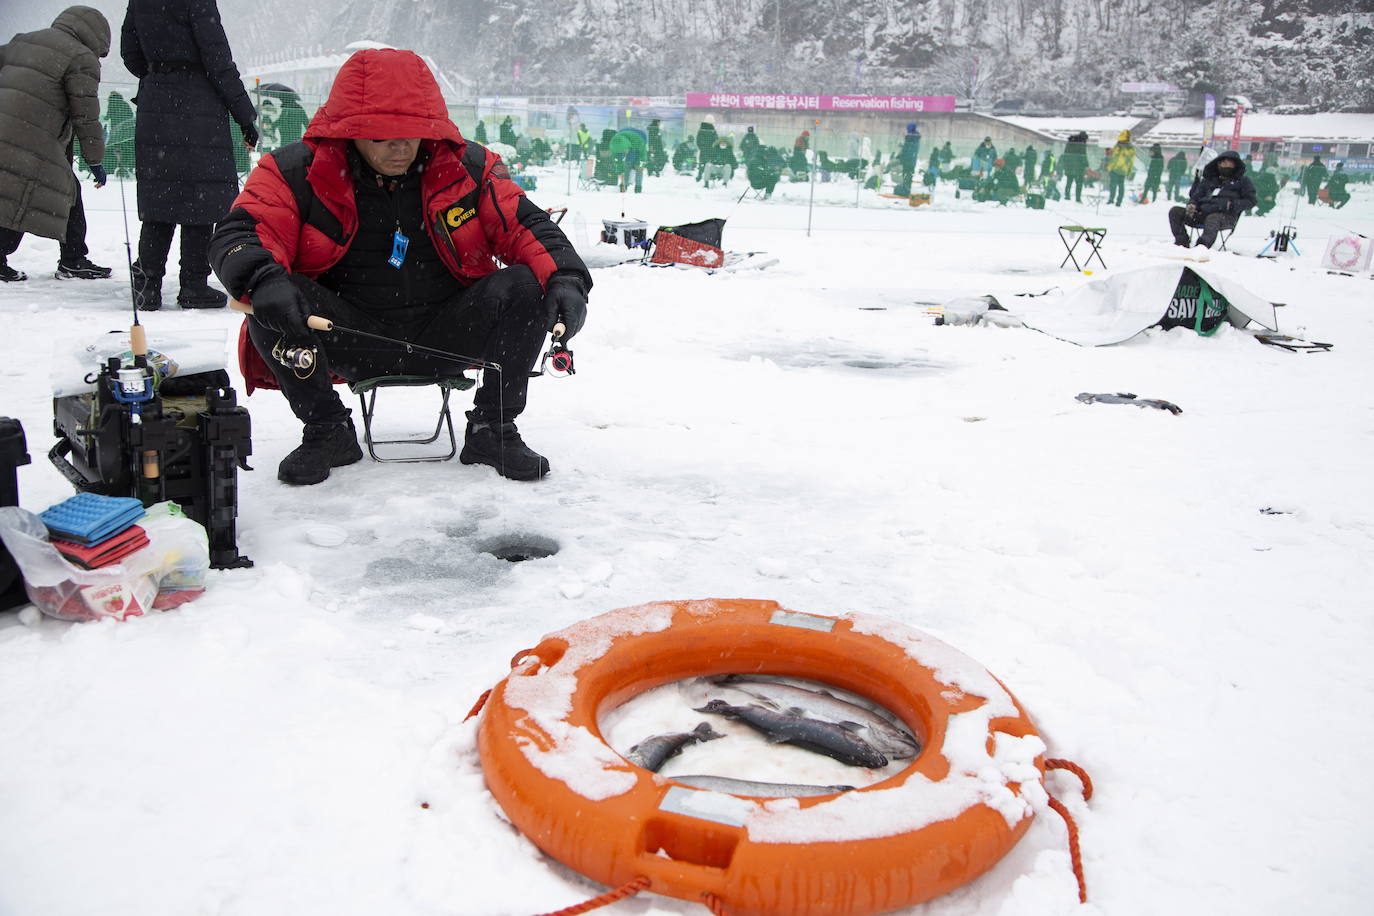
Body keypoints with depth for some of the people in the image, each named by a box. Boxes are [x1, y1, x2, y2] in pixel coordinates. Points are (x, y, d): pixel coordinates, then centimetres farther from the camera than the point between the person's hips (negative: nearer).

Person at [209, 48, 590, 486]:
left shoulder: (470, 167, 0)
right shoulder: (298, 171, -4)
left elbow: (526, 226, -2)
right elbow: (239, 232, -11)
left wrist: (566, 278, -23)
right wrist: (265, 280, -35)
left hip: (444, 336, 1)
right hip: (350, 340, 0)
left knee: (525, 286, -22)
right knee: (269, 305, -26)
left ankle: (492, 429, -8)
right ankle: (328, 430, -6)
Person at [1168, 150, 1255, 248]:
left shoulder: (1242, 181, 18)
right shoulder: (1209, 179, 30)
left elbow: (1250, 201, 9)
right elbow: (1197, 195, 27)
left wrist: (1232, 205, -11)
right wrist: (1191, 204, 1)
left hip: (1226, 216, -5)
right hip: (1202, 212, 5)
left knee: (1213, 218, -41)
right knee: (1175, 211, -13)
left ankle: (1202, 246, -61)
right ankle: (1181, 241, -25)